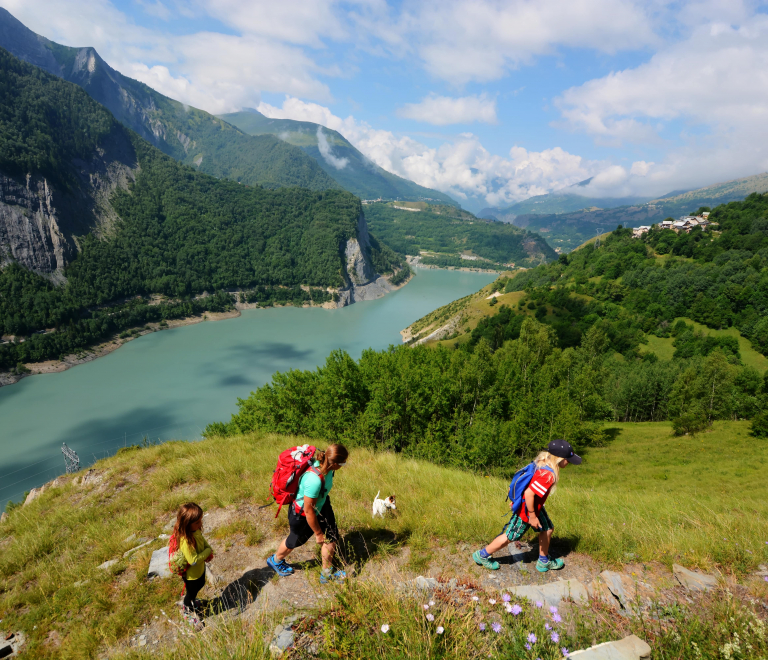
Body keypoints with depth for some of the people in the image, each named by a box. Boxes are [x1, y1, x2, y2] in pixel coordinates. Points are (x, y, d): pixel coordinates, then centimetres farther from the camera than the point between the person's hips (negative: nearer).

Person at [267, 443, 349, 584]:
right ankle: (276, 560, 53)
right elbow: (308, 510, -30)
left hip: (321, 506, 6)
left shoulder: (325, 466, -21)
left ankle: (327, 574, 30)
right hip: (302, 515, -6)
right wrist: (318, 533, -16)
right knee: (295, 541, 21)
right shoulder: (314, 480, -44)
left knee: (331, 538, 7)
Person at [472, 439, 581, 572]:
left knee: (547, 529, 19)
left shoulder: (542, 464, -4)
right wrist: (532, 516, -23)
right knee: (510, 537, 6)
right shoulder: (547, 475, -33)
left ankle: (544, 562, 38)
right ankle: (482, 555, 23)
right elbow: (529, 493, -35)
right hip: (526, 510, -9)